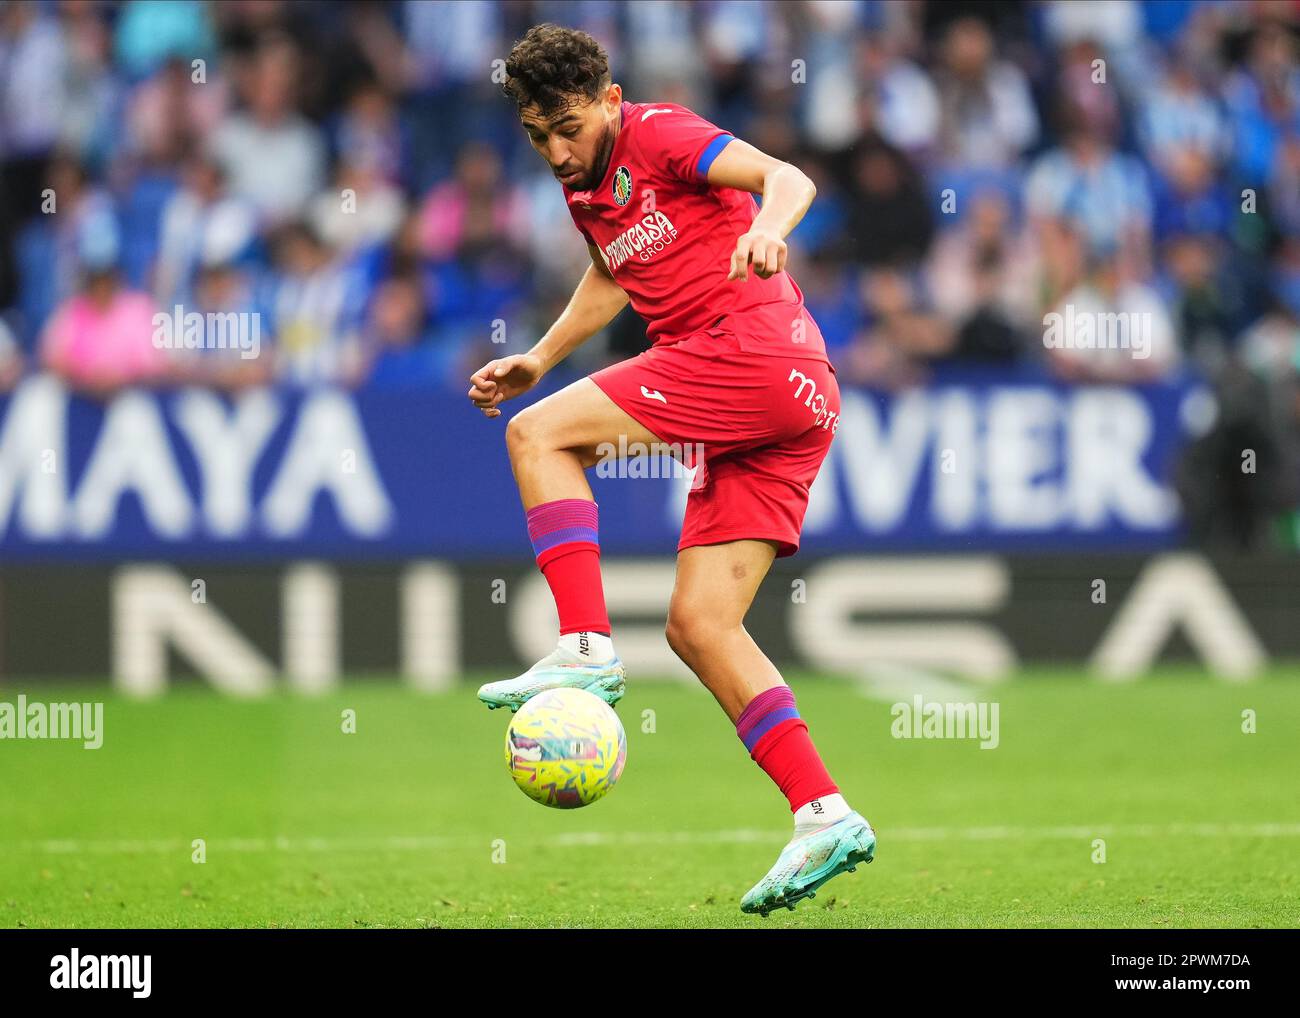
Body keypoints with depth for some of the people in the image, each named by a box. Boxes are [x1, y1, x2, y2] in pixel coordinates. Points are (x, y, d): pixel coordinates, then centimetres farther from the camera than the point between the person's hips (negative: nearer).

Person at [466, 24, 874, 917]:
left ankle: (588, 648, -21)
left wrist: (767, 227, -41)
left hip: (758, 349, -9)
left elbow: (787, 178, -20)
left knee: (538, 435, -11)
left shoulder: (660, 135, -5)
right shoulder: (583, 184, 21)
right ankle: (824, 815, -5)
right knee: (698, 624, 1)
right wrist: (541, 359, 33)